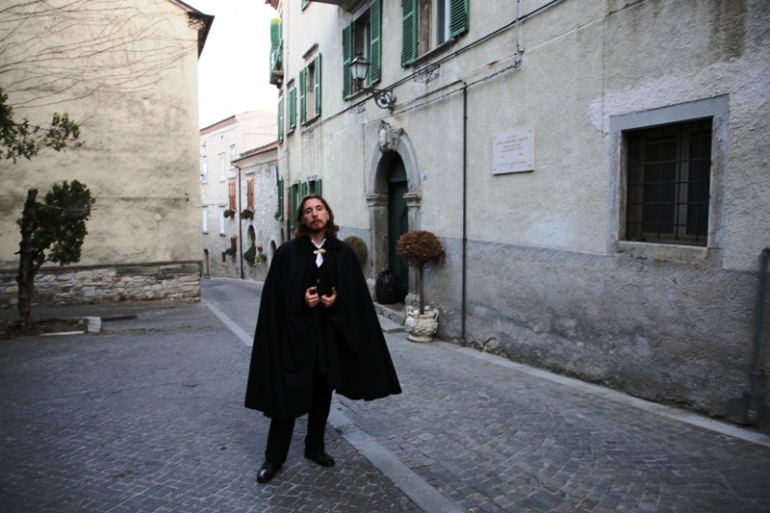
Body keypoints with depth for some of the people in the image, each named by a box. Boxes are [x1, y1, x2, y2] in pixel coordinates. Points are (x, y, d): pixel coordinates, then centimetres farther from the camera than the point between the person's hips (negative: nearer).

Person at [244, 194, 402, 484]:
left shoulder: (343, 252, 2)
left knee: (323, 392, 14)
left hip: (331, 331, 3)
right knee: (288, 394, 2)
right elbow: (276, 295, -5)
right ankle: (274, 457, 17)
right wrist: (301, 300, -19)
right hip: (295, 331, -2)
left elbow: (355, 292, 3)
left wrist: (337, 300, -14)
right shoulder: (287, 252, -4)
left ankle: (315, 447, 32)